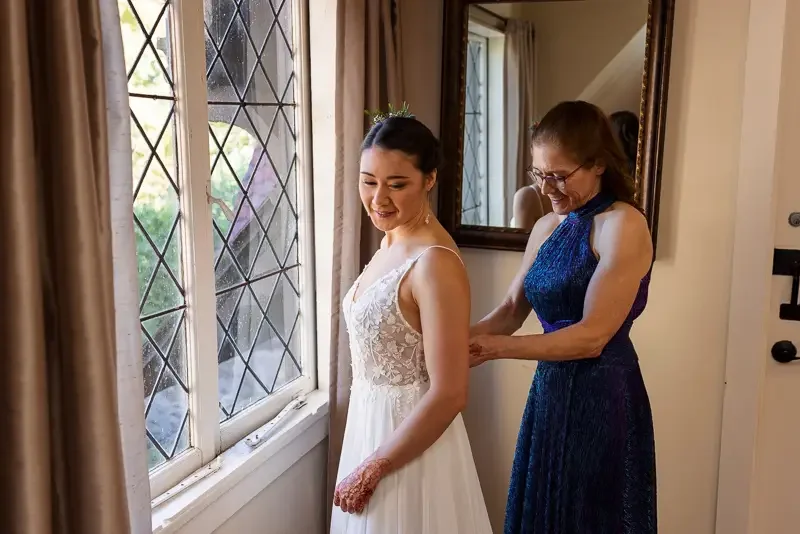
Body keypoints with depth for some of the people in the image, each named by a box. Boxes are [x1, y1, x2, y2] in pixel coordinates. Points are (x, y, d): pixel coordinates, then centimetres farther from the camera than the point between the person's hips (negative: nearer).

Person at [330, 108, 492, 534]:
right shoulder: (391, 242, 3)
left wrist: (370, 470, -17)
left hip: (410, 443, -8)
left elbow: (448, 395, -24)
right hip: (374, 424, 8)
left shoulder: (435, 263, -24)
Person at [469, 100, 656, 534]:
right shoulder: (547, 228, 9)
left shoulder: (623, 225, -14)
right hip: (550, 391, 7)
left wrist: (496, 348, -19)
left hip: (604, 397, -7)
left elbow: (592, 336, -19)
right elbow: (509, 312, 7)